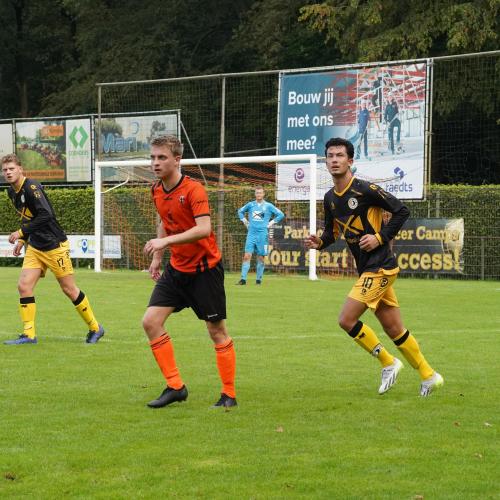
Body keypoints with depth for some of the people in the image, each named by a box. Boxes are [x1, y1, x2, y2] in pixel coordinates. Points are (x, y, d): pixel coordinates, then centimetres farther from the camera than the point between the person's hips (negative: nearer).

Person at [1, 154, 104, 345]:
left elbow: (45, 215, -27)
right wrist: (22, 240, 11)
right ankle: (29, 335, -3)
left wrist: (21, 233, -24)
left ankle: (95, 328, 17)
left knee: (69, 289, 1)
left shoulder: (32, 187, -18)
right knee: (24, 286, -6)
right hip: (34, 248, 8)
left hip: (54, 245, -8)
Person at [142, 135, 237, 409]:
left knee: (217, 330, 1)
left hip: (205, 268, -7)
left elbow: (204, 229, -32)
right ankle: (175, 386, 1)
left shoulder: (193, 190, -20)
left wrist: (165, 241, -37)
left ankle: (229, 394, 11)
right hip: (176, 268, 7)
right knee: (150, 321, -5)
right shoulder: (157, 191, 3)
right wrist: (157, 258, 21)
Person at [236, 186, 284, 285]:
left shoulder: (268, 206, 2)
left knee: (261, 257, 2)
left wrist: (271, 223, 2)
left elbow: (281, 214, 6)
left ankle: (258, 279, 13)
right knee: (247, 256, -8)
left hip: (262, 234, -1)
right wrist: (245, 221, 15)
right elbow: (240, 211, 26)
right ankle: (243, 279, -10)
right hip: (251, 233, 1)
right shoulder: (250, 205, 9)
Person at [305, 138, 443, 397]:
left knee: (346, 319, -12)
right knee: (394, 330, 11)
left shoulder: (365, 190, -14)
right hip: (368, 269, 8)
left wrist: (380, 237, -15)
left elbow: (402, 211, -10)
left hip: (380, 267, -8)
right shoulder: (330, 198, 10)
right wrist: (319, 242, 0)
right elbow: (332, 231, 21)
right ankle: (428, 376, 23)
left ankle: (388, 363, 5)